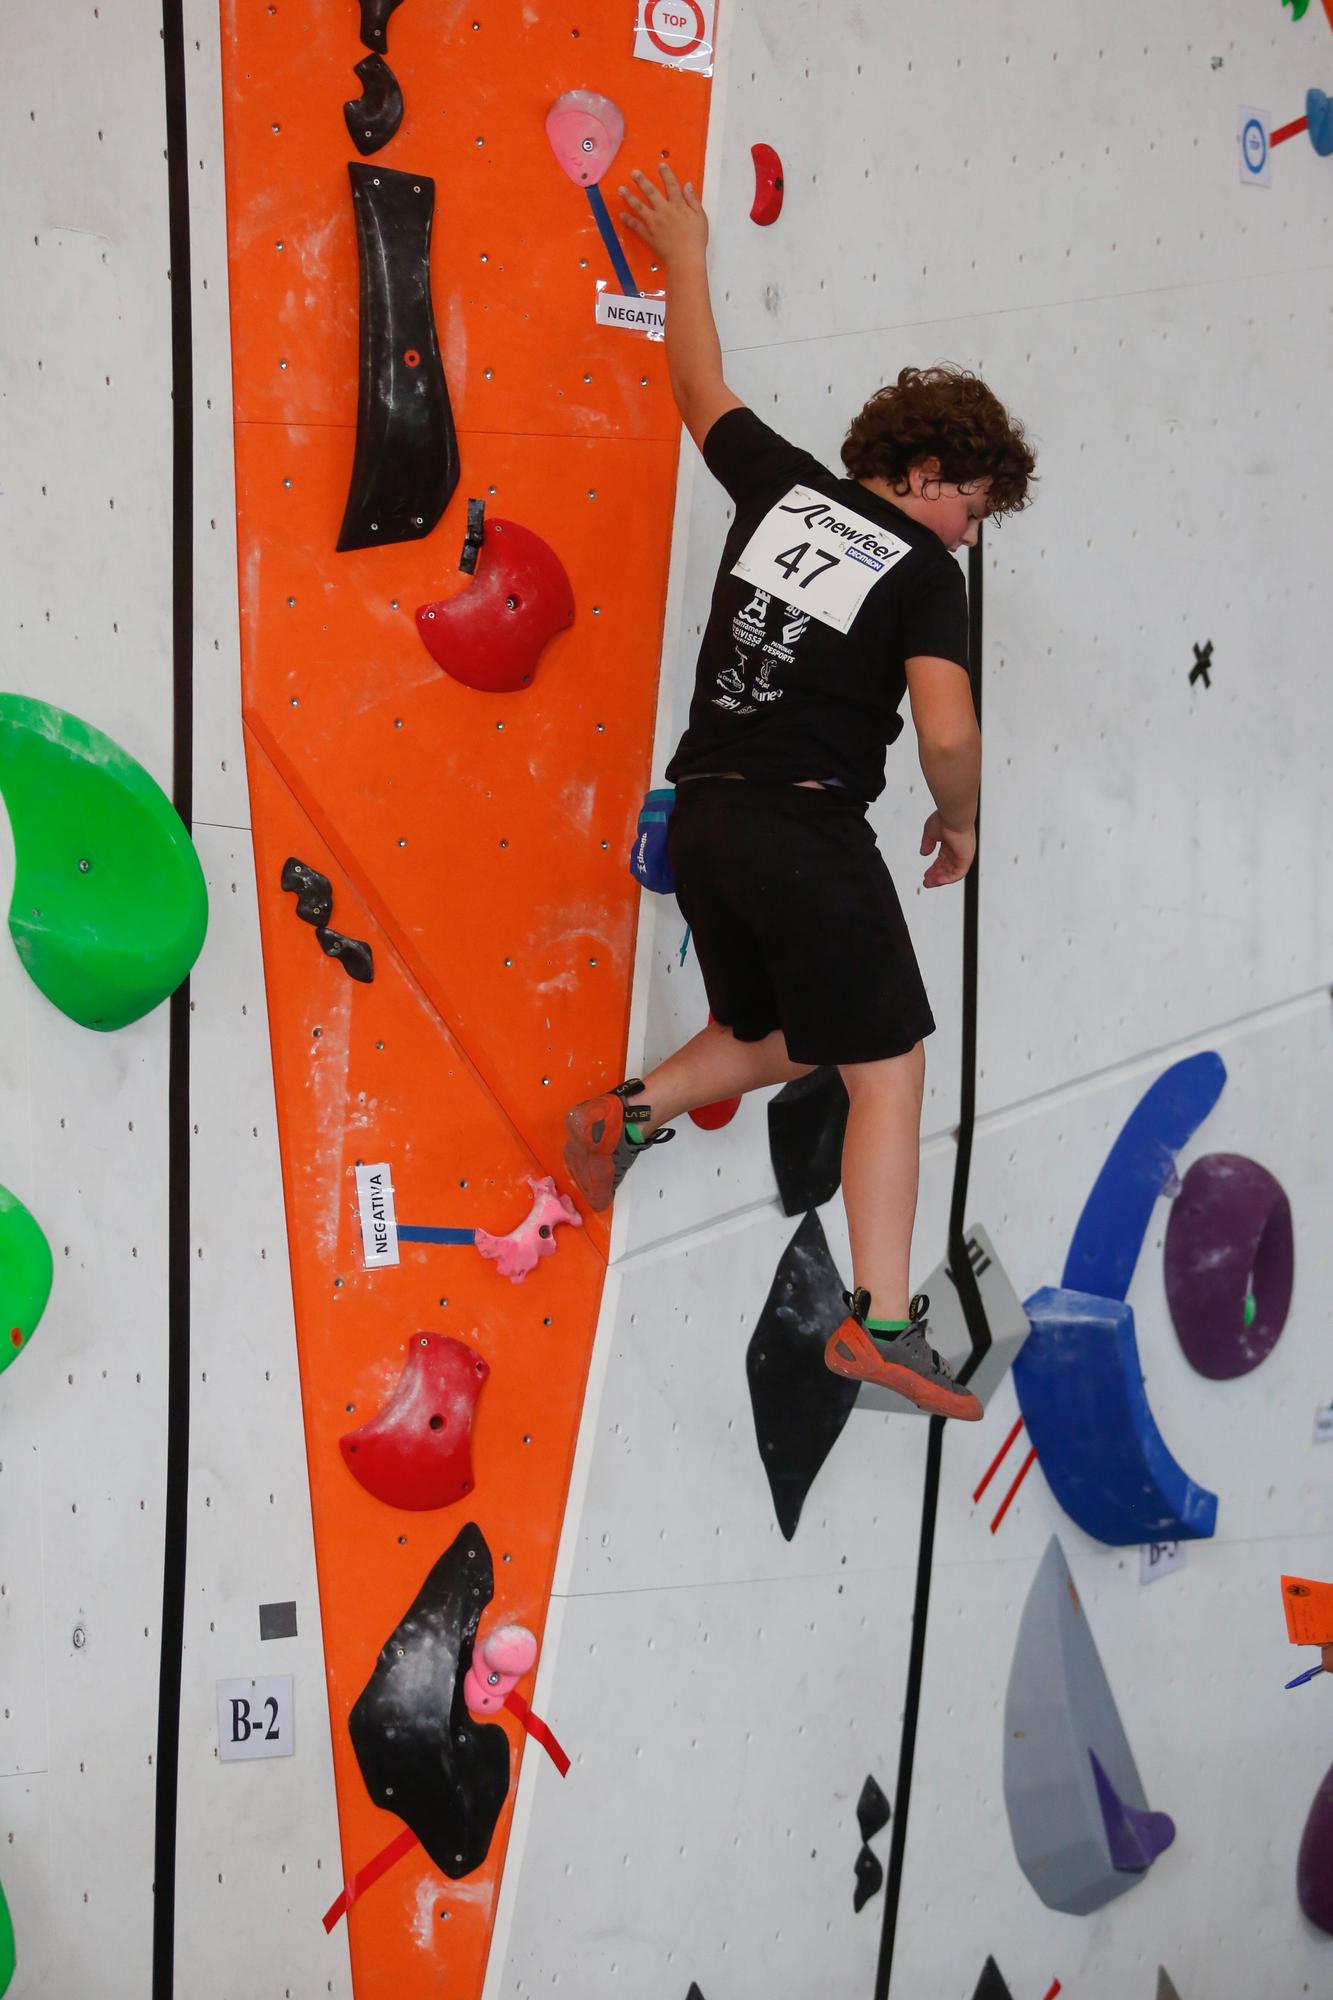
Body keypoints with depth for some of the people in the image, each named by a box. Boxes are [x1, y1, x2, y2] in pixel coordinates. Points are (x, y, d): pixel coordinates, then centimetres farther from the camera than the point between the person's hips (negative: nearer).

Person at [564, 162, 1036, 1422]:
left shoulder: (782, 487, 9)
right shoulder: (923, 572, -7)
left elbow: (699, 387, 25)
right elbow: (947, 731, -19)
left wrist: (684, 258, 39)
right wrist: (958, 823, 1)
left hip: (701, 817, 7)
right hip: (808, 831, -7)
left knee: (776, 1041, 27)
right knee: (888, 1070, -1)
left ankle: (631, 1115, 7)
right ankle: (880, 1319, -8)